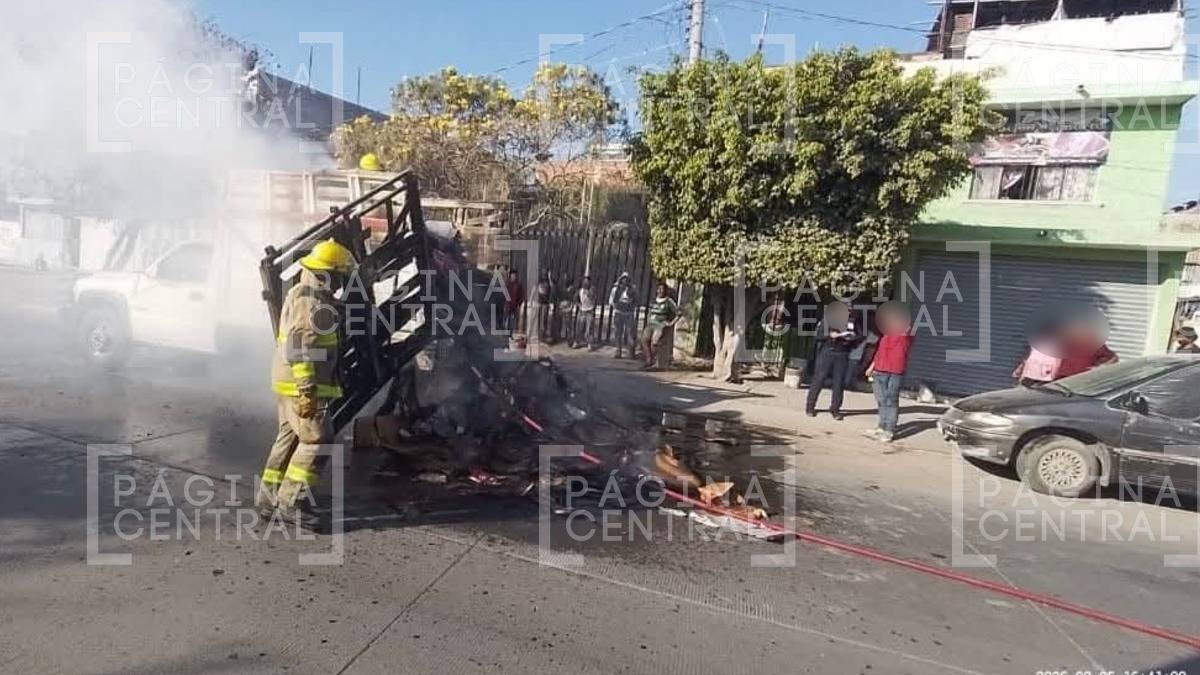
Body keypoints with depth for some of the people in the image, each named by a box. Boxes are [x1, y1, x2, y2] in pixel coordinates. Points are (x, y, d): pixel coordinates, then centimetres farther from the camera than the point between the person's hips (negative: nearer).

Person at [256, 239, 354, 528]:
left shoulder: (299, 293, 15)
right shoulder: (315, 304, -19)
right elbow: (300, 347, -26)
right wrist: (307, 390, -27)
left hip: (286, 381, 11)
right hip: (300, 385, -11)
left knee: (289, 437, 18)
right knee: (316, 441, -5)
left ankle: (267, 496, 27)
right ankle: (288, 501, -1)